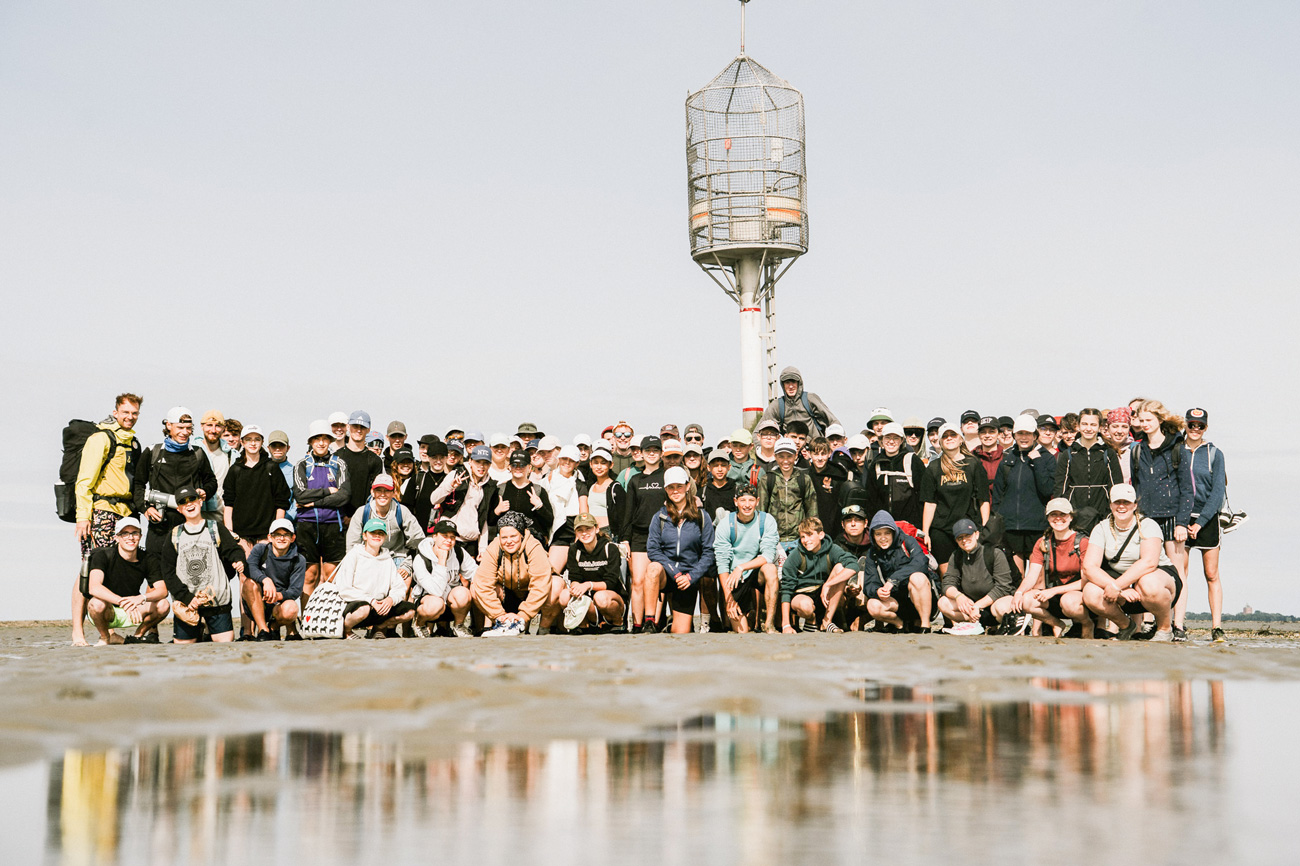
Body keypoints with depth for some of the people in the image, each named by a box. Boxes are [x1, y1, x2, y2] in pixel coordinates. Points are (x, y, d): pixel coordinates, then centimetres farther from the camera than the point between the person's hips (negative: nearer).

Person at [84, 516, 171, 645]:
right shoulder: (103, 555, -17)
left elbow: (163, 590, -16)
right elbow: (94, 588, -32)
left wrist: (141, 598, -37)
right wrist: (123, 602, -46)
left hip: (132, 612, 3)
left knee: (163, 605, -22)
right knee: (97, 603, -36)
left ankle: (137, 636, 5)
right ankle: (105, 638, -5)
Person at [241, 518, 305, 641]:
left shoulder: (298, 560, 0)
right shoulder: (260, 549, 0)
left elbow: (296, 590, -8)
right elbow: (249, 567, -21)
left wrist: (278, 595, -30)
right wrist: (265, 580, -41)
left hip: (278, 605, 0)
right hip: (255, 605, 0)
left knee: (291, 609, -35)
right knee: (250, 582, -31)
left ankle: (274, 626, 5)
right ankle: (263, 631, -24)